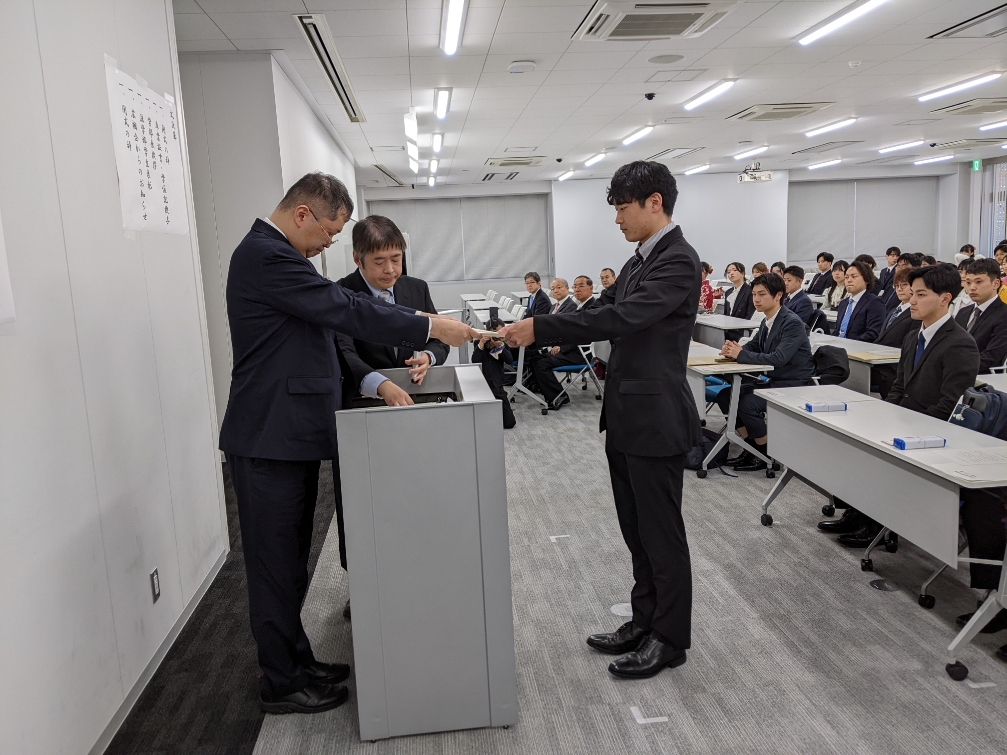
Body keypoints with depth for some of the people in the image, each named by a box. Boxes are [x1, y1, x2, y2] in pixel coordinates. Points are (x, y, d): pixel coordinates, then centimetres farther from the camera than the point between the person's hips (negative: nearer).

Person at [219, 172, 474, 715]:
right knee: (276, 566, 4)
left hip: (289, 436, 10)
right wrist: (431, 328, -16)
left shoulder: (274, 254, 15)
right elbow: (345, 310, -22)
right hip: (268, 442, -10)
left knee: (288, 563, 19)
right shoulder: (264, 255, -18)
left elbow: (333, 318, 15)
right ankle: (281, 685, 19)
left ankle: (296, 662, 33)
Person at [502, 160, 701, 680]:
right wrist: (545, 332, 0)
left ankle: (670, 638, 20)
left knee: (661, 532, 4)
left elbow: (622, 317, -27)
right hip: (626, 418, 9)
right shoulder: (639, 261, 15)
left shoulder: (678, 260, -16)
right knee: (637, 530, 17)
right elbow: (607, 309, 14)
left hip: (656, 419, -9)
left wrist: (540, 329, -26)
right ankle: (645, 621, 32)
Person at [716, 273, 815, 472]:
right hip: (774, 381, 9)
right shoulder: (767, 322, 6)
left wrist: (740, 354, -24)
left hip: (794, 386, -9)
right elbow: (752, 346, 13)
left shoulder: (792, 323, -19)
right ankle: (752, 447, 9)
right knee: (725, 395, 0)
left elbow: (778, 358, -29)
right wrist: (732, 349, -11)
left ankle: (767, 454, -5)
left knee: (747, 403, -26)